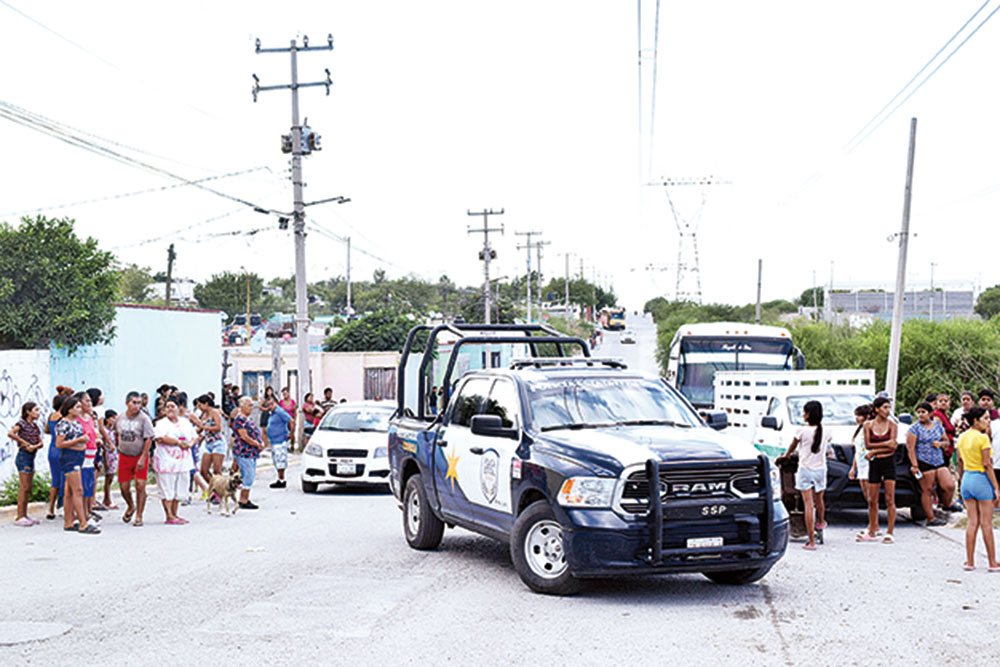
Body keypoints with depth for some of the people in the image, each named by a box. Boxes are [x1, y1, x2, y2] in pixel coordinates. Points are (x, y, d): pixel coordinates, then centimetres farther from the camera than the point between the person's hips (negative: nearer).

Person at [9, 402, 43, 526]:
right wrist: (25, 443, -17)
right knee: (24, 487, -10)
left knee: (28, 488, 9)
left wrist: (34, 446, -14)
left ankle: (24, 515, 13)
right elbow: (10, 434, -23)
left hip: (31, 457, 8)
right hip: (23, 456, -8)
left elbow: (40, 443, 9)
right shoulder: (22, 423, -7)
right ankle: (19, 517, -9)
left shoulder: (35, 426, 14)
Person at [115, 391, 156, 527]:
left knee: (140, 485, -10)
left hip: (140, 456, -4)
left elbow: (148, 439, -14)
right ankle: (131, 507, 35)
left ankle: (139, 516, 1)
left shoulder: (144, 418, -12)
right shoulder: (120, 418, 1)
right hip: (124, 456, 4)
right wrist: (119, 448, 15)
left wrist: (143, 458, -19)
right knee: (124, 486, 5)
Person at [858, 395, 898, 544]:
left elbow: (893, 446, -9)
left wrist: (875, 451, -11)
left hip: (889, 463, -2)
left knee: (890, 499, -4)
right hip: (874, 464, 2)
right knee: (872, 500, 6)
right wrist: (885, 444, -13)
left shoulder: (892, 424, -1)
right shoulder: (868, 425, 3)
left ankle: (890, 532, 0)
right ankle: (872, 531, 16)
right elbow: (868, 445, -5)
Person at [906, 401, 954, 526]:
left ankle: (947, 505, 24)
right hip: (924, 463, -5)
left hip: (940, 462, 5)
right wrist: (914, 465, -17)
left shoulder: (938, 425, 14)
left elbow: (946, 441, 24)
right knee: (927, 490, -3)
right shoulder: (914, 428, -2)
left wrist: (940, 443, -1)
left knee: (950, 486, -5)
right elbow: (910, 448, -8)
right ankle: (930, 518, 3)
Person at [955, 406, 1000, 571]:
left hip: (967, 479, 7)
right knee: (986, 523, 0)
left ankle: (969, 561, 9)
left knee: (972, 521, 10)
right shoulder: (983, 438, -14)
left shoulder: (962, 438, 8)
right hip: (981, 479, -7)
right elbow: (987, 465, -16)